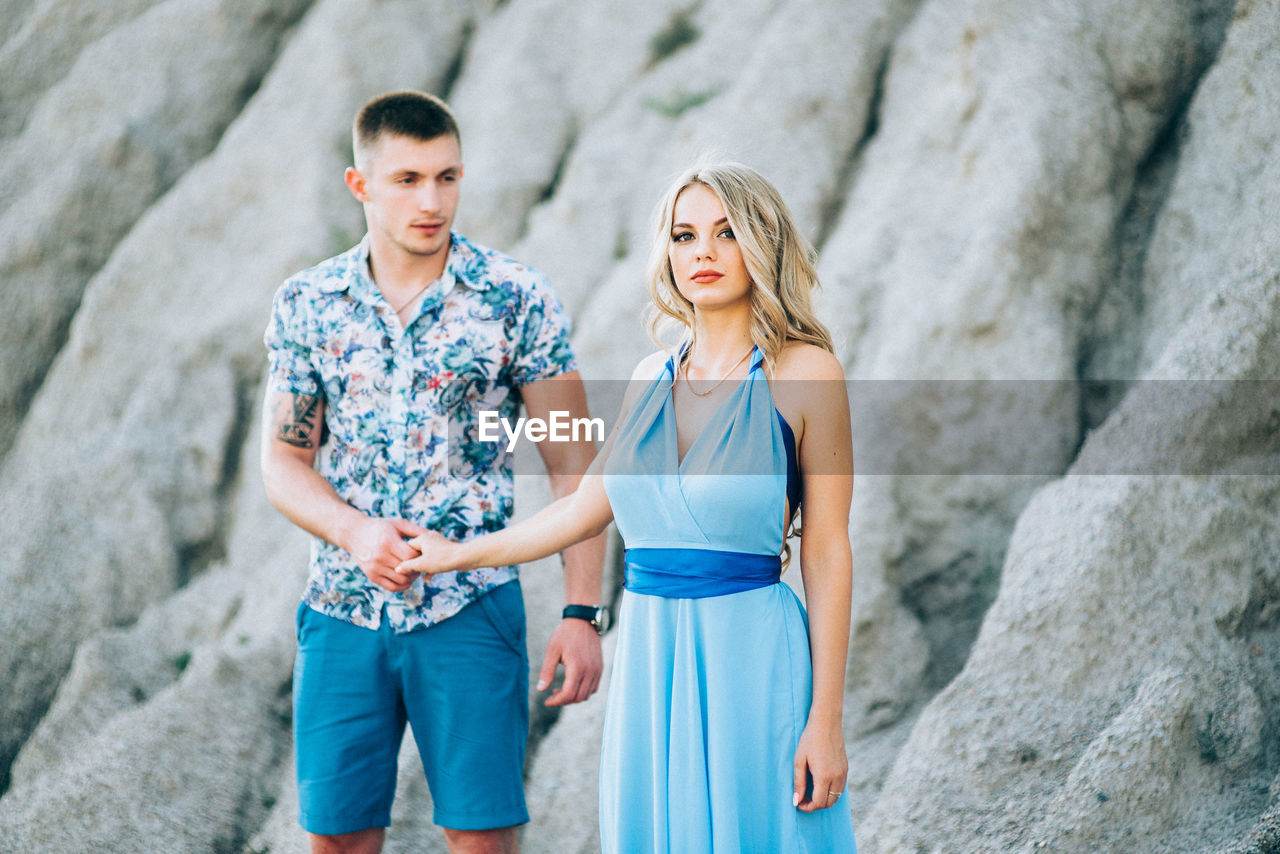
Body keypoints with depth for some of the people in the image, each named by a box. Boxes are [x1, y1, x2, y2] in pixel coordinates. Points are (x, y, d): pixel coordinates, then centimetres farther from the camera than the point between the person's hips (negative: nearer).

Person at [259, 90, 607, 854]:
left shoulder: (516, 299, -4)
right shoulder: (307, 304, 3)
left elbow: (573, 466, -2)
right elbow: (284, 459, 7)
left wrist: (583, 613, -8)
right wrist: (357, 532, -13)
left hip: (471, 610, -2)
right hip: (342, 611, 3)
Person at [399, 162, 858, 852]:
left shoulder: (803, 372, -5)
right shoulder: (653, 377, 11)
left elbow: (826, 553, -7)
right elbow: (587, 506, 22)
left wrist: (826, 718, -10)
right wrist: (461, 555, 31)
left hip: (752, 655, -5)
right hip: (648, 650, 5)